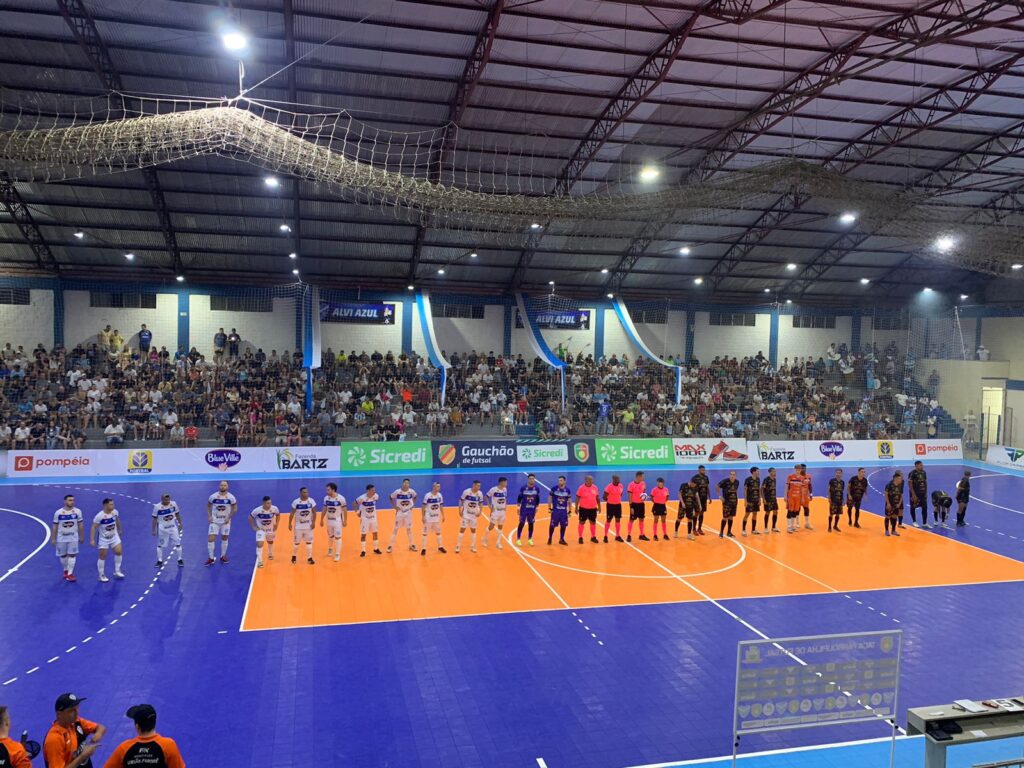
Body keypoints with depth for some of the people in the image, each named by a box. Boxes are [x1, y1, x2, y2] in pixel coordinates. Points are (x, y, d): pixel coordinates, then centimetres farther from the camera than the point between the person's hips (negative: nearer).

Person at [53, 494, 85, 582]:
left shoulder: (77, 511, -8)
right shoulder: (58, 513, -11)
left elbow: (80, 525, 1)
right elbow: (54, 527, -3)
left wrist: (82, 537, 4)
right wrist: (53, 539, -3)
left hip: (73, 538, 0)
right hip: (61, 538, 0)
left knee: (72, 555, -3)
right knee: (63, 555, 13)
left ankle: (70, 574, 4)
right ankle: (66, 570, 35)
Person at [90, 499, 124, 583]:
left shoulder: (115, 512, -11)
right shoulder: (99, 516, -26)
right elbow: (93, 527, -21)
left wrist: (119, 530, 22)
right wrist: (92, 540, -24)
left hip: (114, 536, 4)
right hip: (103, 538, -4)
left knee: (118, 552, -3)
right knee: (102, 556, 4)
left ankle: (117, 571, 13)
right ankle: (102, 575, 19)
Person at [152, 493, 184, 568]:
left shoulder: (173, 504, -9)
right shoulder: (157, 507, -16)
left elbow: (177, 514, 6)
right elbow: (155, 519, -8)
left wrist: (180, 524, 10)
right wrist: (154, 530, -6)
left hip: (173, 527, 2)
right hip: (162, 528, -2)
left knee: (177, 543, 4)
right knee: (160, 545, 10)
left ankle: (179, 560, 17)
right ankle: (160, 561, 24)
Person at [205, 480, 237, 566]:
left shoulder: (231, 497, -11)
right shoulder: (213, 496, -10)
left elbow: (235, 508, -2)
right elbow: (208, 506, 6)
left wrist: (229, 517, -10)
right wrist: (209, 516, -4)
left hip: (225, 521, 0)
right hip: (214, 521, 0)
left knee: (224, 538, 11)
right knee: (210, 539, -8)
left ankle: (223, 556, 28)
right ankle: (211, 558, 5)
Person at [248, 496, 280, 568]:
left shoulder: (274, 509, -26)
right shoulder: (257, 510, -31)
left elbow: (278, 515, -1)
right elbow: (250, 518, -13)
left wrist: (276, 525, -2)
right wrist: (254, 527, -13)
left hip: (270, 529, 3)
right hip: (260, 529, -3)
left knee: (270, 541, 25)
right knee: (259, 544, -16)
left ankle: (270, 554, 53)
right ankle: (259, 561, -6)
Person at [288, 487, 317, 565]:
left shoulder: (311, 501, -7)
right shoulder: (296, 502, -12)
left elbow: (314, 512, -2)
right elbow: (292, 513, -6)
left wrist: (313, 522, -10)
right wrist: (290, 524, -7)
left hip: (308, 525, 1)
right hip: (299, 525, -1)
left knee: (309, 542, 6)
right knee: (296, 542, 9)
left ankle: (309, 558, 14)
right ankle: (294, 556, 29)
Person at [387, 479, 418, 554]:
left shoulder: (411, 492, -11)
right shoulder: (397, 492, -18)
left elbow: (415, 496, 11)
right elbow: (391, 497, -2)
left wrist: (413, 504, 1)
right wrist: (394, 506, -8)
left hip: (408, 512, 2)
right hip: (399, 512, -2)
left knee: (409, 529, 13)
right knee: (395, 529, 0)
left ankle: (411, 545, 26)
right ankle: (390, 546, 6)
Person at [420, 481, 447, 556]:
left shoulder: (440, 495, -2)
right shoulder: (427, 495, -17)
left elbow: (441, 506, 9)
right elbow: (424, 507, -12)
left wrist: (443, 516, 10)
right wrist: (423, 517, -14)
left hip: (437, 517, 5)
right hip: (428, 517, -5)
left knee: (438, 532, 15)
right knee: (425, 533, 1)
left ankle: (440, 547, 27)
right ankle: (424, 549, 8)